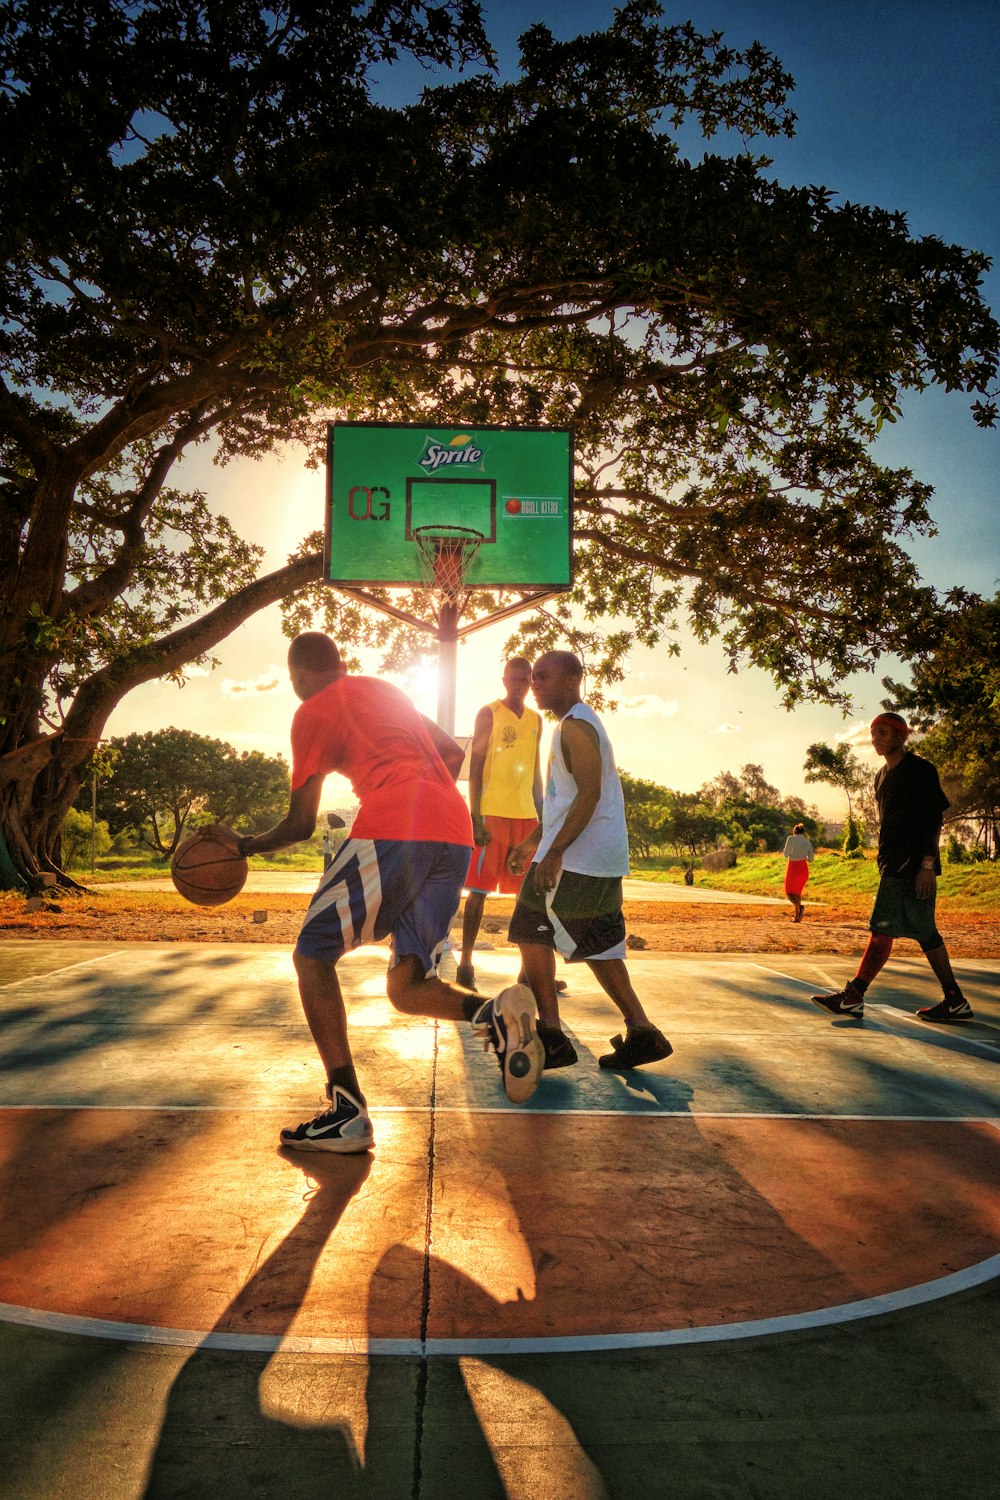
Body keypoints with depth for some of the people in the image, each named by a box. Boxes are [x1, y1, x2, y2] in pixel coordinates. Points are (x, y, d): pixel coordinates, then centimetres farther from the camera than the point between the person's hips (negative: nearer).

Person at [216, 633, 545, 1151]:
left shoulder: (312, 712, 10)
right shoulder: (386, 691, 30)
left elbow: (300, 824, 11)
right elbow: (451, 754, 32)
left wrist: (242, 846, 27)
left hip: (392, 831, -7)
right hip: (456, 837, 7)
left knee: (313, 956, 7)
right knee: (405, 987, 13)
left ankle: (347, 1112, -3)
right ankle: (494, 1013, -17)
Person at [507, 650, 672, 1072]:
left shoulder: (575, 726, -12)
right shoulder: (579, 725, 20)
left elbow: (589, 794, -22)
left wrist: (554, 851, -26)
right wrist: (532, 842, 26)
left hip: (577, 858, -10)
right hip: (603, 858, 10)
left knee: (532, 933, -1)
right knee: (596, 945, 14)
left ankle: (551, 1037, 1)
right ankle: (642, 1032, 15)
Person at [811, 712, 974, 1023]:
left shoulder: (920, 770, -8)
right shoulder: (883, 775, 18)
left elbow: (934, 820, -12)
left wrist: (927, 865, -18)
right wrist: (885, 861, 20)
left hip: (913, 864, -9)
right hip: (893, 863, 9)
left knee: (883, 928, -9)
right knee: (923, 931, 10)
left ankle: (853, 996, -7)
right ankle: (955, 1001, 15)